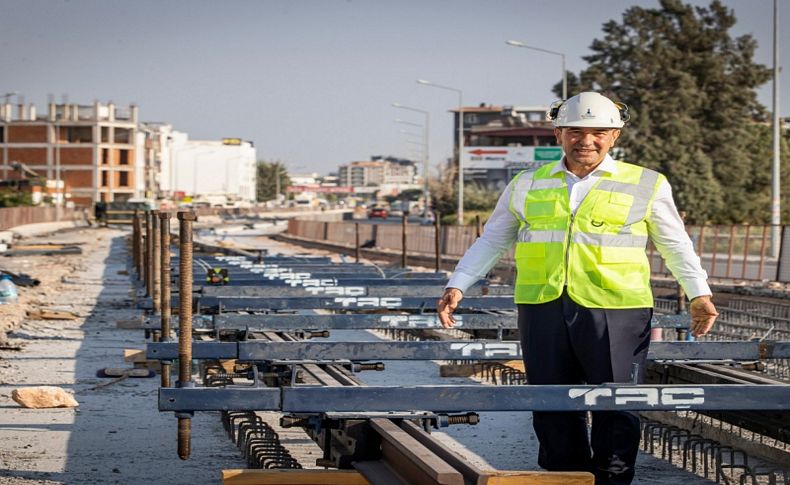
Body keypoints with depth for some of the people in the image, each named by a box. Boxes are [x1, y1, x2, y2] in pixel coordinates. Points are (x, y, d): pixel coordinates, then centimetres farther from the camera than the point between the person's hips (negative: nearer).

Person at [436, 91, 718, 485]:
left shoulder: (646, 186, 7)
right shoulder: (527, 186, 13)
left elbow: (676, 245, 14)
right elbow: (491, 241, 18)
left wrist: (699, 294, 3)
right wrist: (457, 286, 9)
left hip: (615, 314, -2)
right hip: (543, 310, 2)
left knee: (615, 408, -1)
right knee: (552, 410, 6)